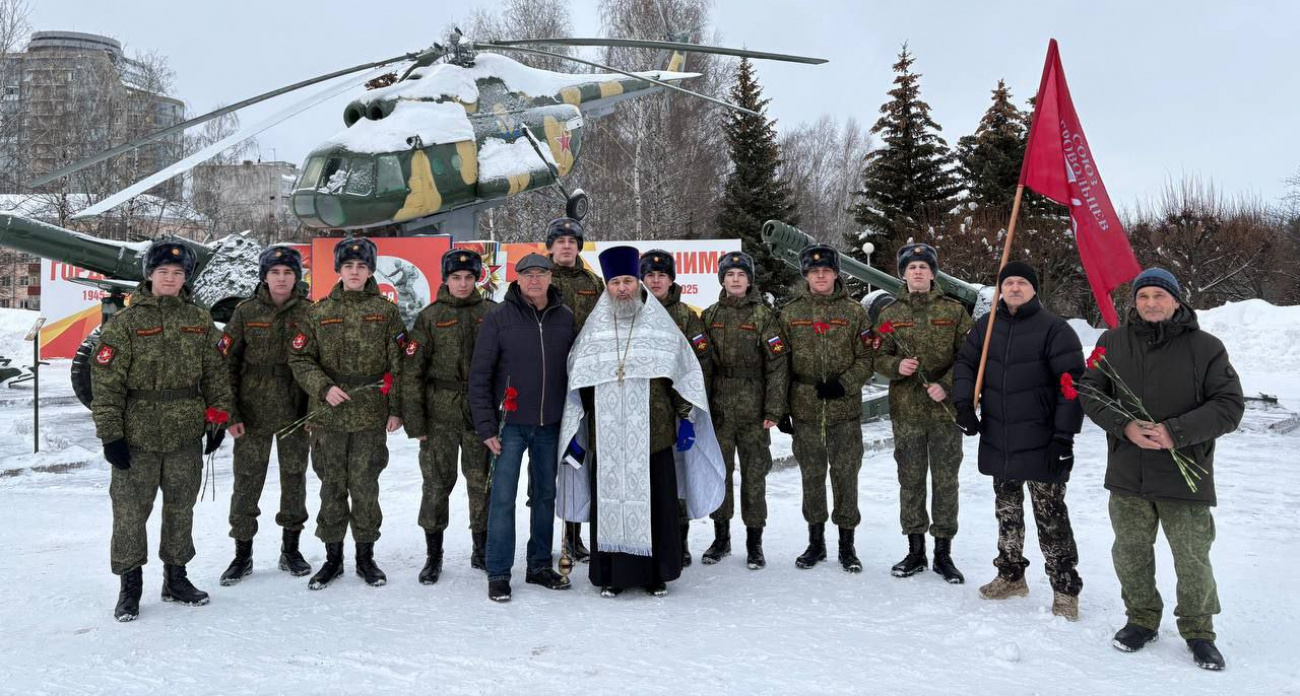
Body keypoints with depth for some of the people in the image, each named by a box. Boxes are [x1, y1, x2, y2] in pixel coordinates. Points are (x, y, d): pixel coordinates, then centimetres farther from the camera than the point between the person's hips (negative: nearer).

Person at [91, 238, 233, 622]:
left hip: (186, 434, 3)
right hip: (138, 435, -3)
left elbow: (215, 372, 10)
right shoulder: (125, 321, -5)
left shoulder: (200, 320, 6)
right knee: (131, 510, 2)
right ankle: (130, 584, 17)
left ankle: (176, 576, 28)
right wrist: (110, 433, -11)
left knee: (181, 508, 13)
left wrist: (218, 418, 7)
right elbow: (106, 381, -7)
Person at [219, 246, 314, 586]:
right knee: (247, 481, 5)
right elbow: (227, 363, 0)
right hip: (253, 413, 0)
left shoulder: (309, 312, -1)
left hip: (295, 413, 1)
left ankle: (291, 549, 26)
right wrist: (230, 413, -6)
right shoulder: (246, 312, -1)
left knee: (294, 478, 11)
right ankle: (242, 554, 19)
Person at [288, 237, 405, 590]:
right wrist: (324, 388, -11)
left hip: (371, 416, -1)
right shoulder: (320, 312, 7)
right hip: (329, 415, 1)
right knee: (332, 487, 8)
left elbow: (397, 364, 3)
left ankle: (365, 556, 19)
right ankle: (333, 556, 21)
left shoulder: (386, 311, 4)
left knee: (365, 487, 4)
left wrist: (396, 408, -2)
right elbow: (300, 359, 5)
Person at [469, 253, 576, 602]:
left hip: (551, 425, 3)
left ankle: (540, 566, 26)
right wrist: (486, 427, -10)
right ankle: (498, 574, 10)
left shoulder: (566, 317, 3)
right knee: (503, 498, -1)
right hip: (511, 424, -3)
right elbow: (479, 376, -6)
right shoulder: (498, 318, -6)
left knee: (546, 495, 12)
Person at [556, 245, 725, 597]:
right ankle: (612, 573, 16)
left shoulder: (661, 325, 5)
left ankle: (657, 573, 16)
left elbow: (685, 374, 7)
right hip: (606, 436, 1)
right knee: (609, 500, 3)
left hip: (652, 434, -1)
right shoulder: (593, 331, 10)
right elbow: (579, 385, 12)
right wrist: (574, 432, 8)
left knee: (655, 501, 3)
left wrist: (686, 418, 1)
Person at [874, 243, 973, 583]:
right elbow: (878, 357, 8)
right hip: (905, 409, 1)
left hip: (945, 407, -1)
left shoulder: (953, 310, 3)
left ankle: (943, 552, 15)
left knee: (945, 480, 3)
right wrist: (896, 365, -13)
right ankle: (915, 551, 19)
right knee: (910, 480, 7)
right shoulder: (890, 314, 7)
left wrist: (947, 386, -13)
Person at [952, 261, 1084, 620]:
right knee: (1007, 512, 17)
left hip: (1041, 444, -5)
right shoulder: (987, 326, 8)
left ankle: (1065, 589, 10)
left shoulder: (1054, 328, -8)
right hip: (998, 442, 6)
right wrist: (964, 403, -1)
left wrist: (1064, 436, -15)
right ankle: (1011, 576, 31)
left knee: (1051, 517, -1)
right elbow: (965, 363, 15)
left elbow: (1071, 384, -11)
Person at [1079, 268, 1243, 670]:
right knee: (1130, 553, 14)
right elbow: (1090, 392, 2)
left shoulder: (1206, 347, -5)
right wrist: (1125, 426, -14)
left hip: (1185, 475, -2)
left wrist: (1176, 432, -20)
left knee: (1193, 559, 6)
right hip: (1128, 473, 3)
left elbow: (1229, 405, -8)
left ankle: (1198, 630, 27)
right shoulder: (1112, 343, 3)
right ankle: (1142, 619, 33)